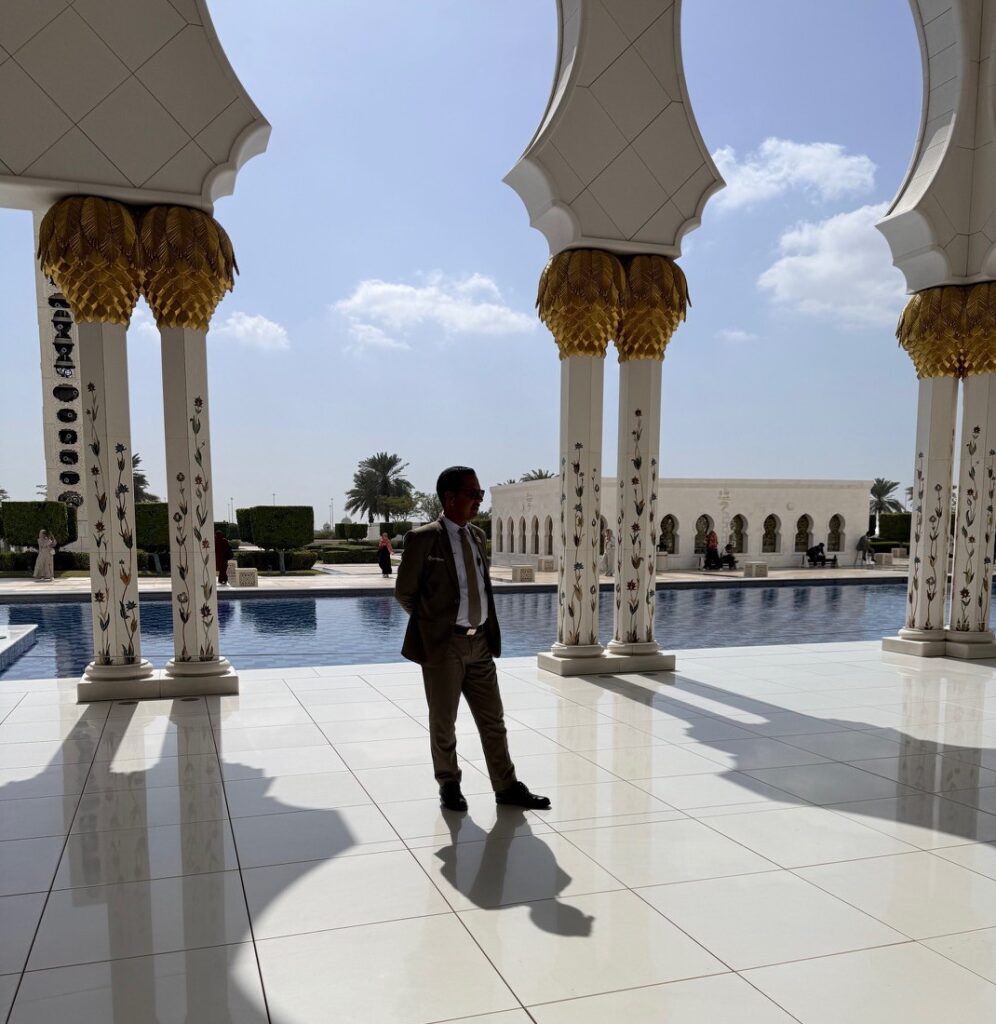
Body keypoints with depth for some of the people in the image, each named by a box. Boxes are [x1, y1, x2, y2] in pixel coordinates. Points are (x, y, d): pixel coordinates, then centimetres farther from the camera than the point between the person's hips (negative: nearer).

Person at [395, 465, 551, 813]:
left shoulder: (478, 536, 9)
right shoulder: (423, 539, -11)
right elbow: (404, 592, -4)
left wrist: (490, 631, 15)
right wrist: (433, 621, 6)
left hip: (480, 641, 6)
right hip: (443, 644, -5)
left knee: (493, 719, 11)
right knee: (443, 723, 9)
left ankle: (507, 787, 21)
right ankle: (449, 786, 27)